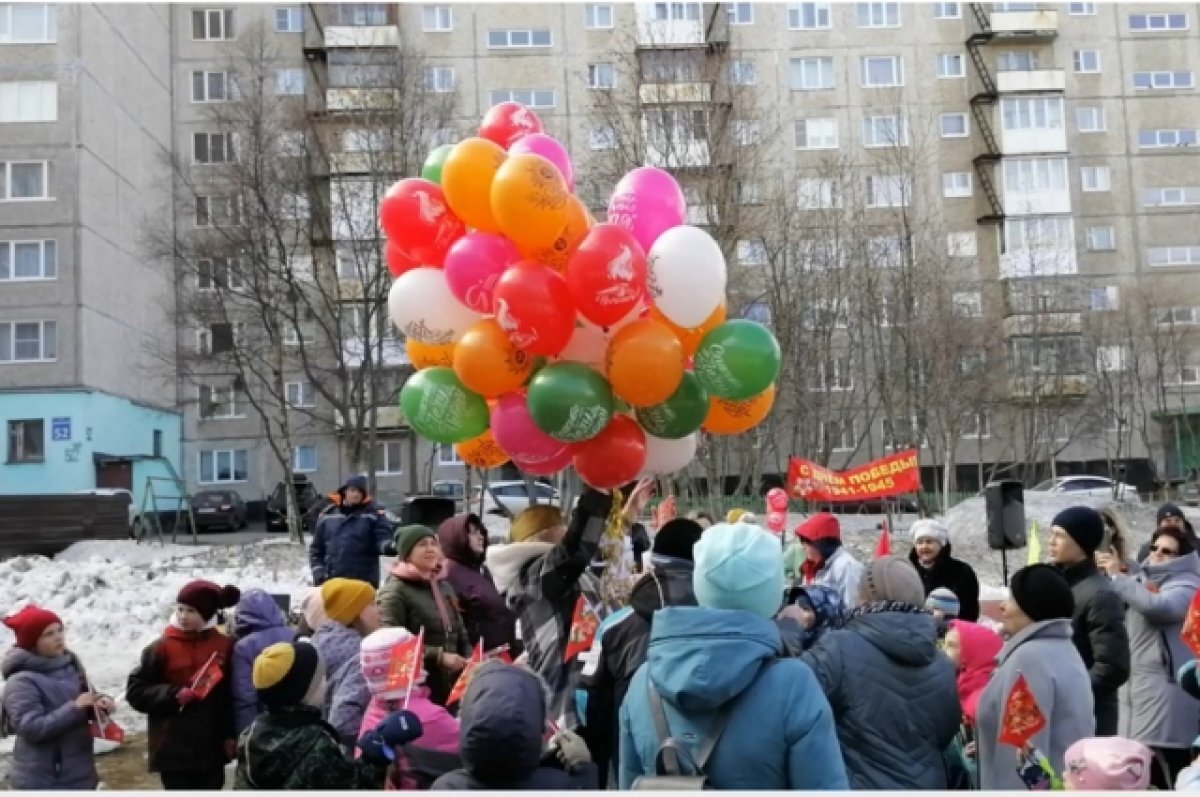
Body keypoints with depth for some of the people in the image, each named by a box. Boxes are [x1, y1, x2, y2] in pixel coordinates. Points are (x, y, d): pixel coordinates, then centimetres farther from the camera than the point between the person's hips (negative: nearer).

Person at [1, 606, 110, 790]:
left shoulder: (70, 665, 6)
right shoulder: (21, 681, -16)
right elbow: (31, 728, -23)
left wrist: (99, 703, -6)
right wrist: (75, 708, -25)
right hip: (40, 782, -7)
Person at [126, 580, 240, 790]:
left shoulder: (224, 646, 0)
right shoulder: (163, 647, -5)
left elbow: (231, 695, 6)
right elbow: (135, 690, -4)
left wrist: (230, 734, 3)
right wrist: (173, 695, -17)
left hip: (212, 747, 2)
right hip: (173, 749, -2)